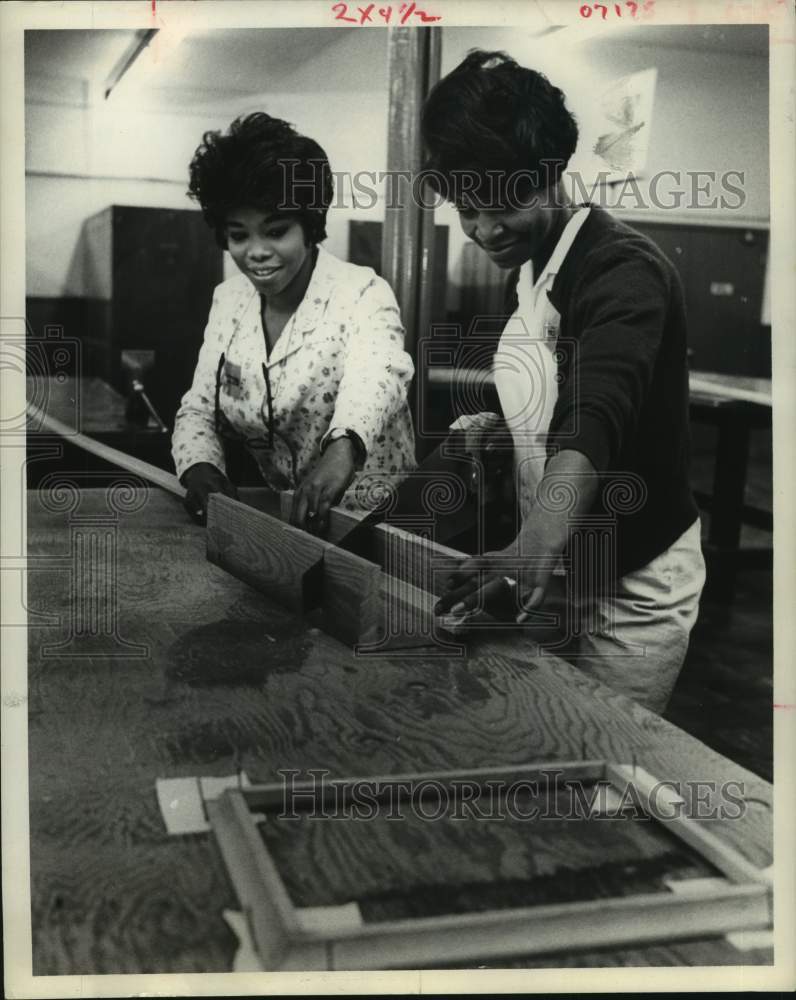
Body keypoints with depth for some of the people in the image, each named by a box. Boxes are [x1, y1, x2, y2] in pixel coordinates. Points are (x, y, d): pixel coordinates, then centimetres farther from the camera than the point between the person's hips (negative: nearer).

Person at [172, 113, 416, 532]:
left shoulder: (363, 295, -10)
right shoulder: (228, 300, 8)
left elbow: (376, 373, -31)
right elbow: (198, 409, 11)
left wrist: (343, 449, -53)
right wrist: (199, 467, -13)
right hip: (278, 517, 5)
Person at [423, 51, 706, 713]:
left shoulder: (623, 268, -21)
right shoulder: (527, 269, 6)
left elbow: (597, 414, -39)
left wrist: (538, 543, -54)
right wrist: (500, 425, 0)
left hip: (633, 581, -8)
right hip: (560, 566, 8)